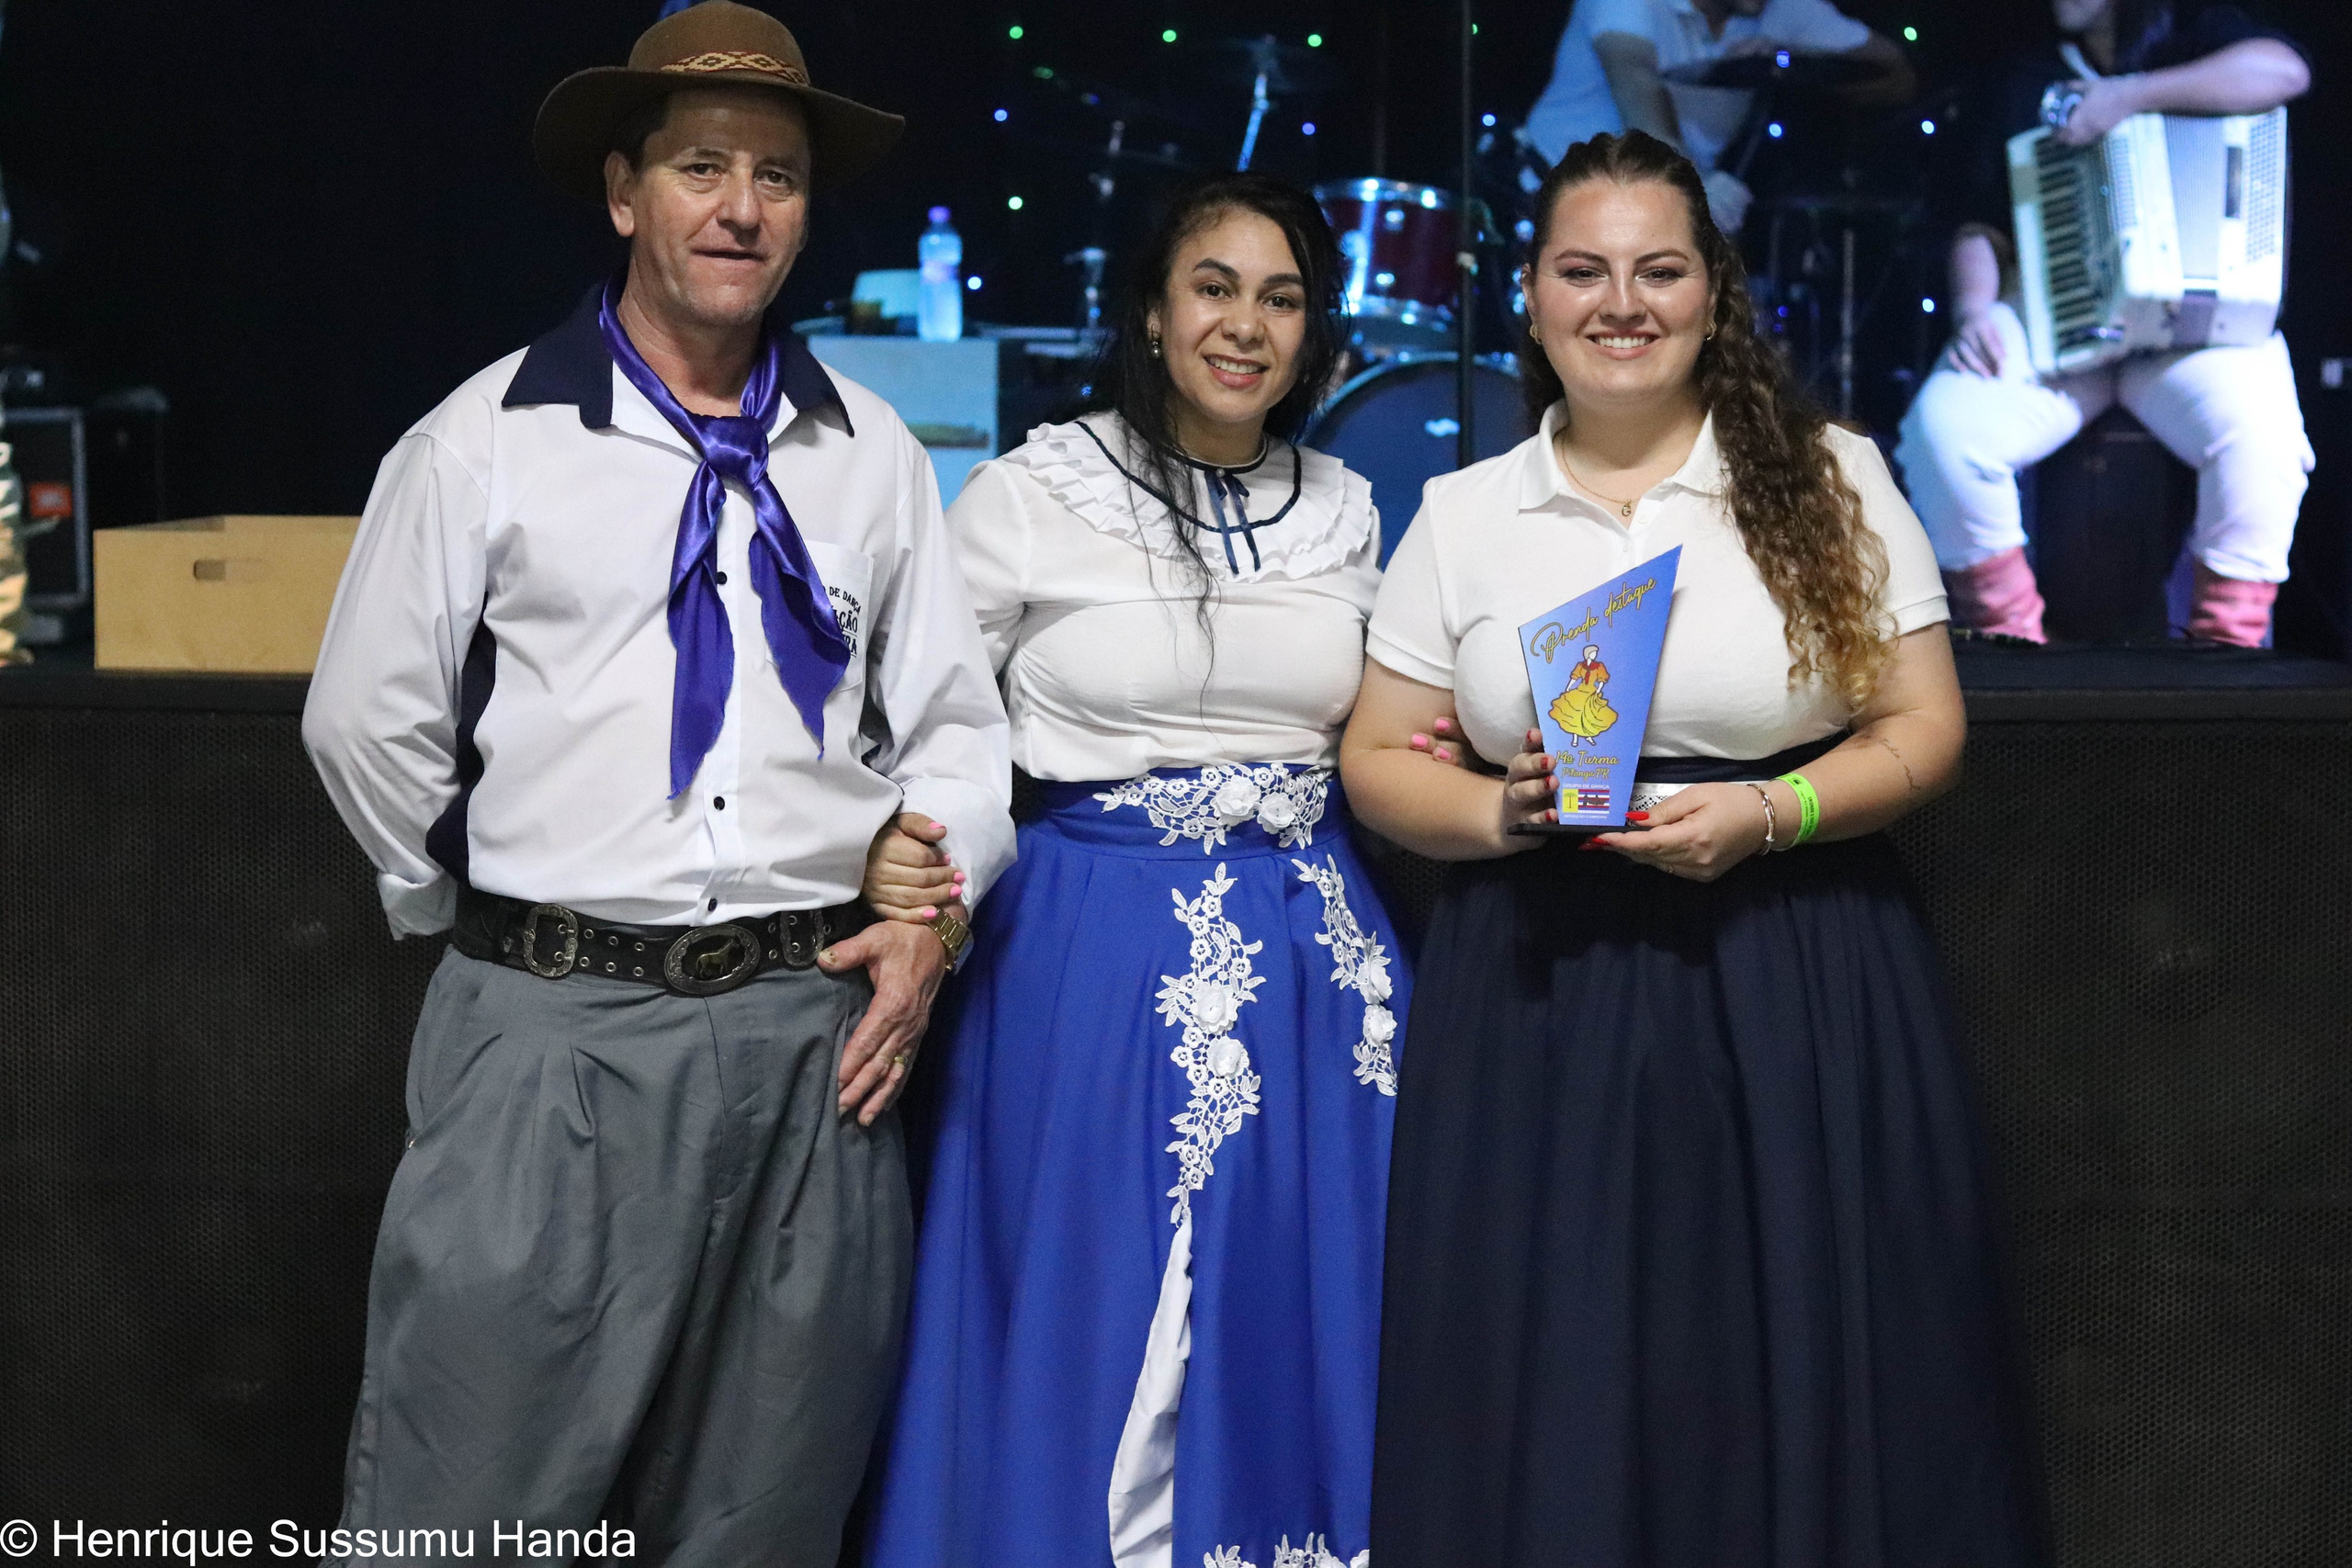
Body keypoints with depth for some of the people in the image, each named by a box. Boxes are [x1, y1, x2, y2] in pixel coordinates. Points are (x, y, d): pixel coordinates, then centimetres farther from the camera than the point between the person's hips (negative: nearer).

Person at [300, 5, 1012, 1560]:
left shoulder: (872, 453, 9)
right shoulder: (486, 441, 1)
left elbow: (955, 725, 13)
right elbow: (368, 724, 5)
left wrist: (929, 909, -1)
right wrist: (491, 920, 9)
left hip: (819, 1039, 3)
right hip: (554, 1031, -2)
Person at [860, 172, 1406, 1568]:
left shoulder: (1346, 512, 9)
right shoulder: (1028, 497, -5)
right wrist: (901, 857, -19)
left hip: (1318, 954, 4)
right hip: (1100, 960, -4)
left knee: (1297, 1331, 10)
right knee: (1102, 1335, 2)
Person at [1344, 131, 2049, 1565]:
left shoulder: (1828, 481, 3)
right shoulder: (1462, 517, 8)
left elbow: (1923, 731, 0)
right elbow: (1380, 761, 8)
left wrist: (1766, 815, -16)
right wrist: (1503, 814, -12)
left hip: (1801, 990, -1)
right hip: (1539, 1000, 1)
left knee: (1801, 1385, 3)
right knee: (1555, 1403, 4)